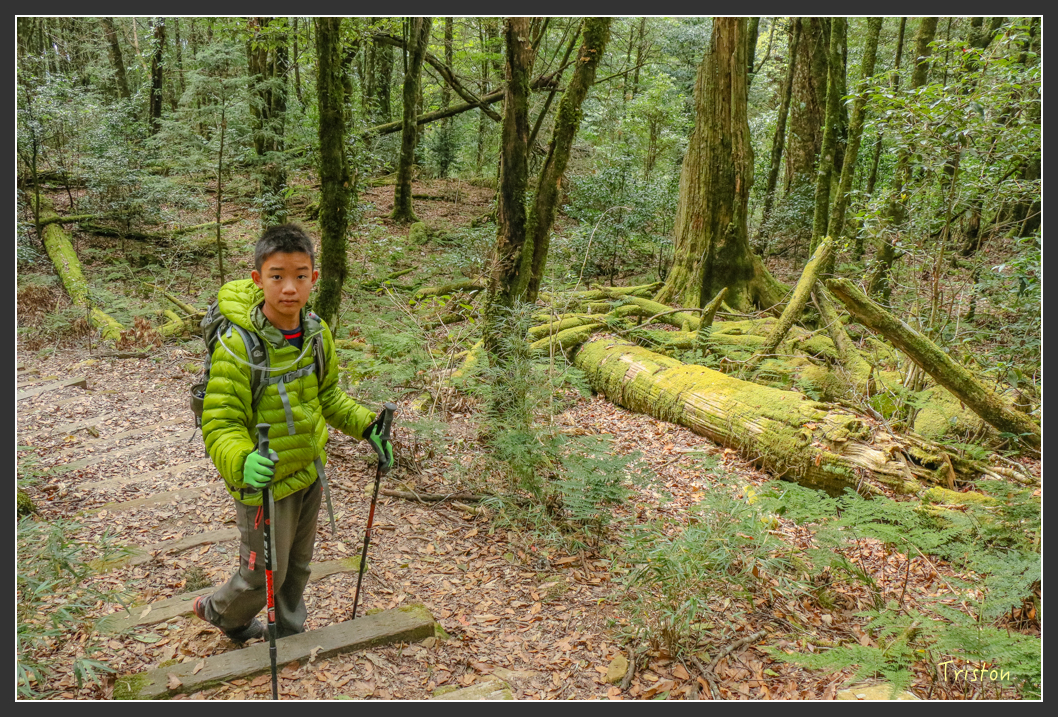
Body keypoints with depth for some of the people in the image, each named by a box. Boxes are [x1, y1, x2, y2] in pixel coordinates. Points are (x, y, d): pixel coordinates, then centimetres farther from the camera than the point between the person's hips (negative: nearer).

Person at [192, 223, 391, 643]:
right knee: (265, 575, 12)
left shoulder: (317, 333, -5)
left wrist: (366, 426, -1)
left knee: (297, 566, 23)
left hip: (310, 470, 6)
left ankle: (289, 633, 48)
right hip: (264, 481, -6)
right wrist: (242, 461, -43)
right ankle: (219, 612, 45)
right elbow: (220, 424, -24)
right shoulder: (237, 345, -25)